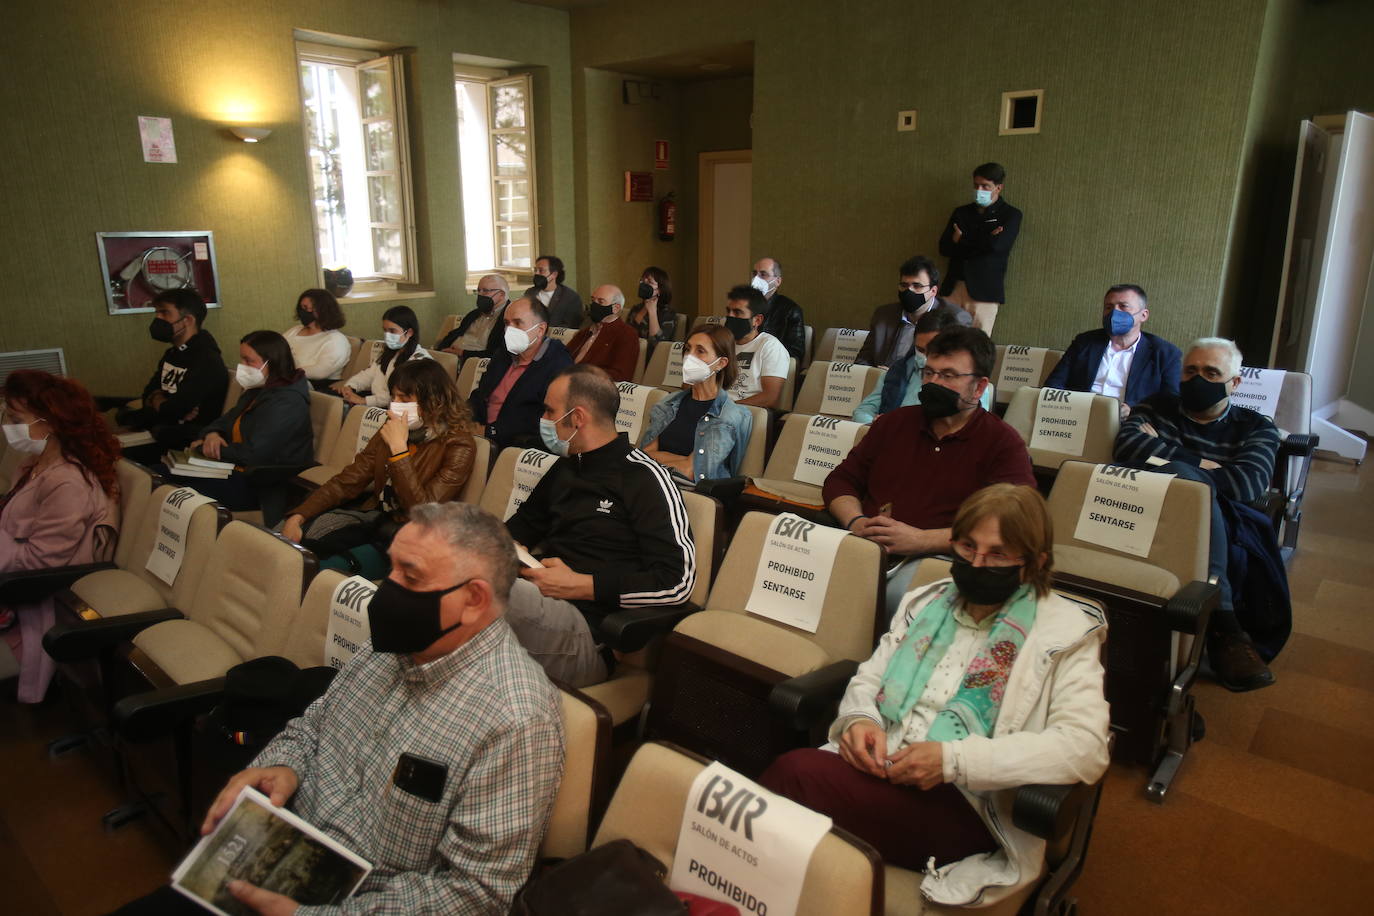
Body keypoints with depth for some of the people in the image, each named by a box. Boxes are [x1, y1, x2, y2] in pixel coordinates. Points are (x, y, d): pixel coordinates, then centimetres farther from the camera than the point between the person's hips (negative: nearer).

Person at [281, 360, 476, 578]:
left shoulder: (458, 445, -13)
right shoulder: (391, 429, 6)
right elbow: (347, 482, 5)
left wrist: (399, 448, -22)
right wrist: (298, 516, -8)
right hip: (373, 518, 6)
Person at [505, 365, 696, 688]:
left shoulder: (643, 477, -4)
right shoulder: (566, 467, 21)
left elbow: (678, 579, -12)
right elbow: (526, 522, 37)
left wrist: (579, 585, -13)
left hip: (588, 635, -8)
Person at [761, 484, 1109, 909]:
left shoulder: (1065, 633, 0)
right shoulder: (927, 602, 17)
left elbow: (1085, 748, -12)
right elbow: (869, 677, 18)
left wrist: (954, 759, -20)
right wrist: (860, 719, -8)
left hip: (963, 805, -4)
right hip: (877, 766, 5)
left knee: (797, 774, -30)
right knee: (794, 774, -31)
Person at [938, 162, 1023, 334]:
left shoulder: (1011, 215, 5)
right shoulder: (961, 212, 16)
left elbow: (997, 244, -13)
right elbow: (944, 247, 6)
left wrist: (962, 239, 0)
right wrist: (982, 241, -5)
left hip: (985, 290, -3)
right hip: (954, 286, 3)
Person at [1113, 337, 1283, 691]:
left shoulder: (1256, 428, 18)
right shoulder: (1156, 407, 21)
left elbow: (1248, 483, -4)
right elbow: (1128, 446, -2)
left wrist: (1163, 455, -3)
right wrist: (1201, 466, -4)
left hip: (1224, 532, 0)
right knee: (1190, 479, -32)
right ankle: (1222, 624, -37)